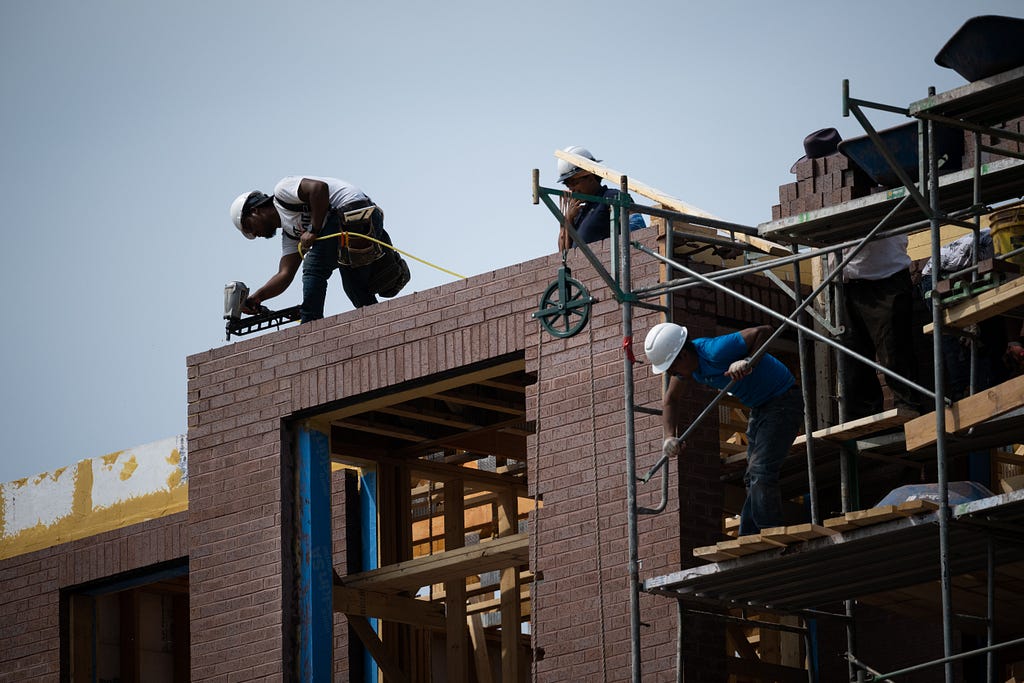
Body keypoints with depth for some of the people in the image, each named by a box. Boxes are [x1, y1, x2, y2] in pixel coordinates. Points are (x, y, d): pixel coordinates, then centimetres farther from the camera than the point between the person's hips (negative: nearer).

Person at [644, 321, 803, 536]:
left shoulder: (715, 351, -30)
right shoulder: (684, 363, -1)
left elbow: (764, 332, -26)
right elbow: (671, 400, 13)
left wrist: (747, 362, -38)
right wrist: (669, 437, -1)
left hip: (783, 400, -10)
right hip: (759, 407, 10)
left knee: (761, 474, -20)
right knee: (752, 479, 10)